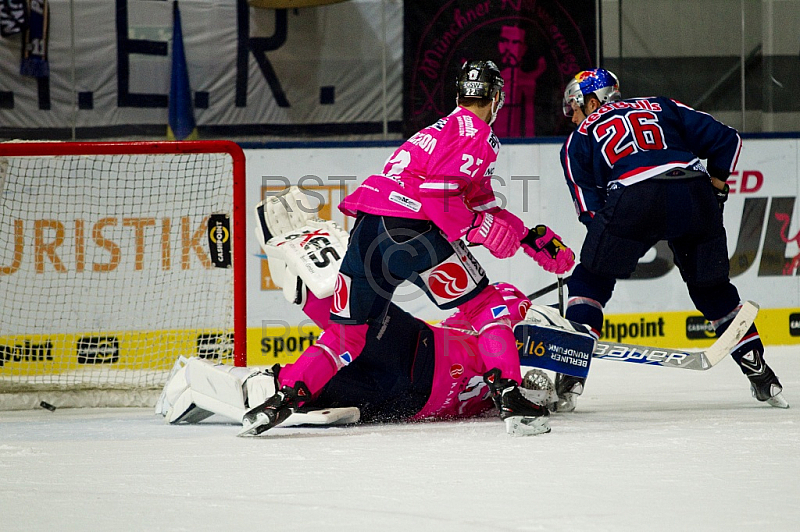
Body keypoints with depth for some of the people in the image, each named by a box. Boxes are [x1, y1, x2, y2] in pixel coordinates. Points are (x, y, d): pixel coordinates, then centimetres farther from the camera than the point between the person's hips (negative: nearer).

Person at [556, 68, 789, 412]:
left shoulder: (580, 139, 25)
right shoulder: (660, 108, 31)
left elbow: (590, 208, 17)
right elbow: (725, 139, 23)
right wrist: (716, 188, 31)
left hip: (633, 200, -3)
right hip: (695, 195, 3)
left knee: (590, 281, 13)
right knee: (714, 290, 20)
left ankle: (571, 377, 2)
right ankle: (763, 379, 19)